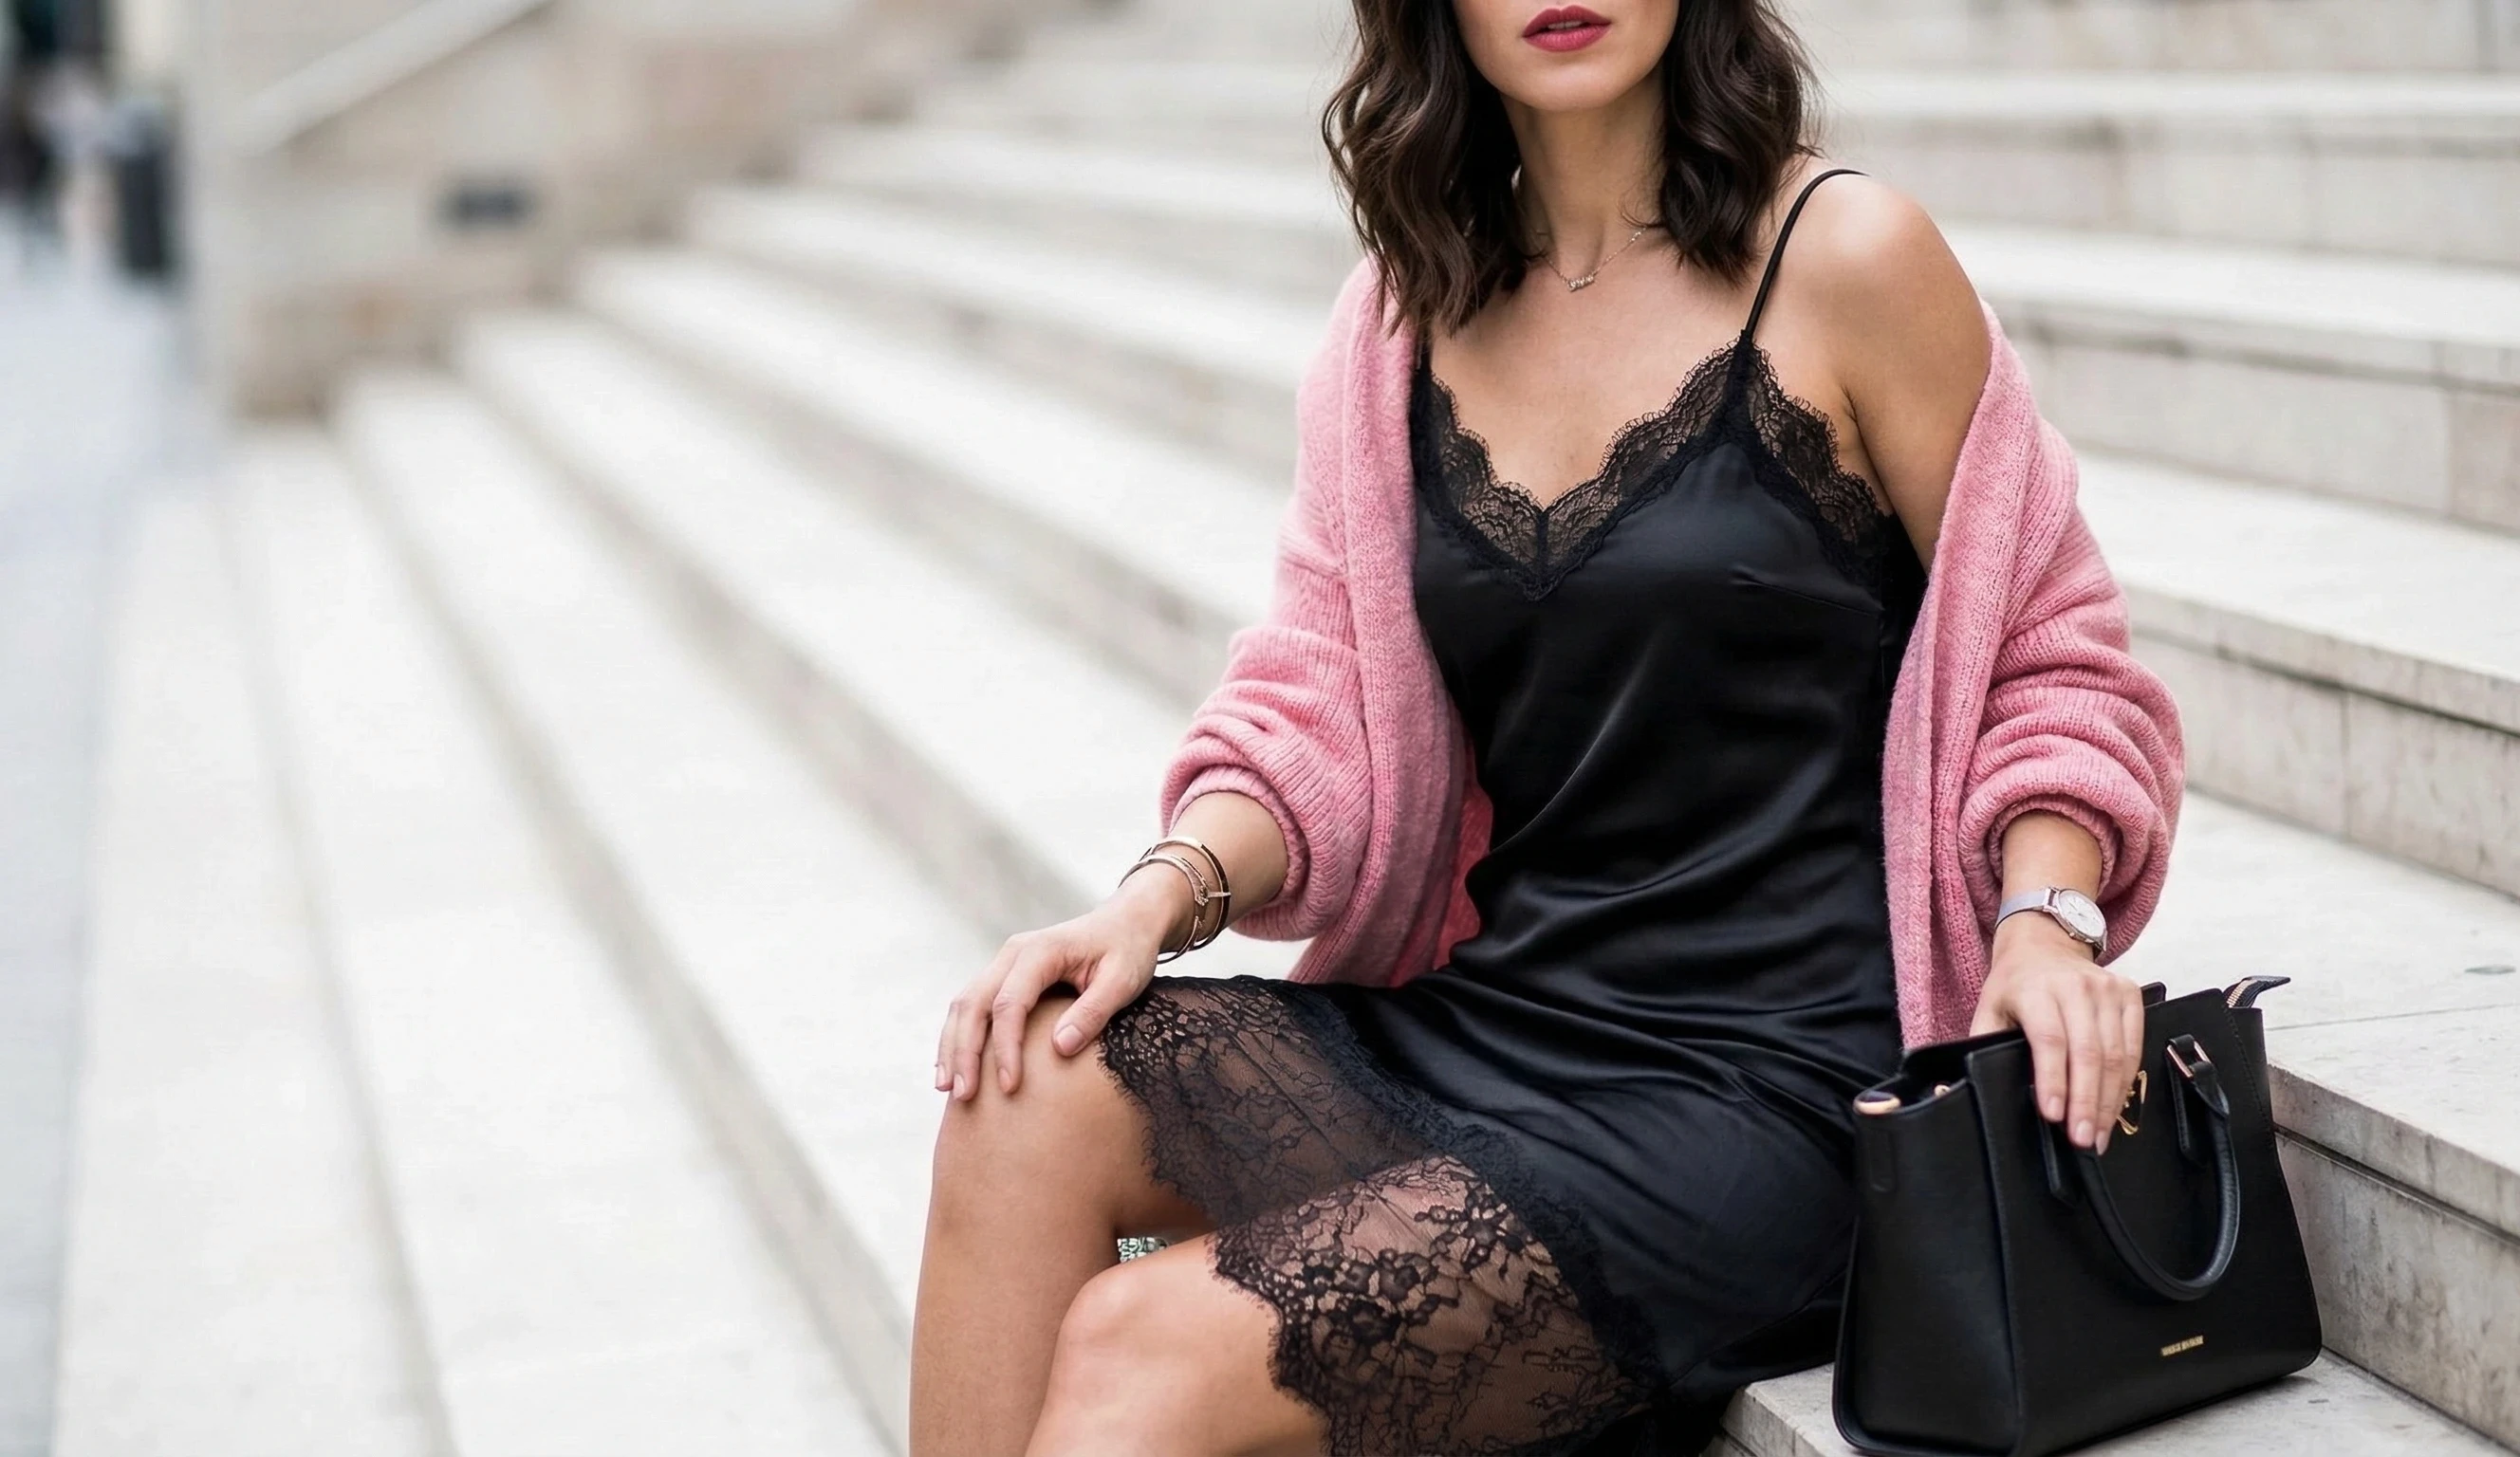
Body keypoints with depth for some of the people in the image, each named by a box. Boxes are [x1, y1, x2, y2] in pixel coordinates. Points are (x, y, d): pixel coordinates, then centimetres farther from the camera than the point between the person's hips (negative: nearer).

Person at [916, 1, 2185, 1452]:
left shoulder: (1842, 258, -5)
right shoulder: (1411, 305, 10)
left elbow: (2046, 664, 0)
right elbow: (1328, 692, 9)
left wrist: (2046, 922, -18)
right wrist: (1168, 890, -10)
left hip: (1761, 1094, -5)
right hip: (1476, 1024, 6)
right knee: (1033, 1088, -20)